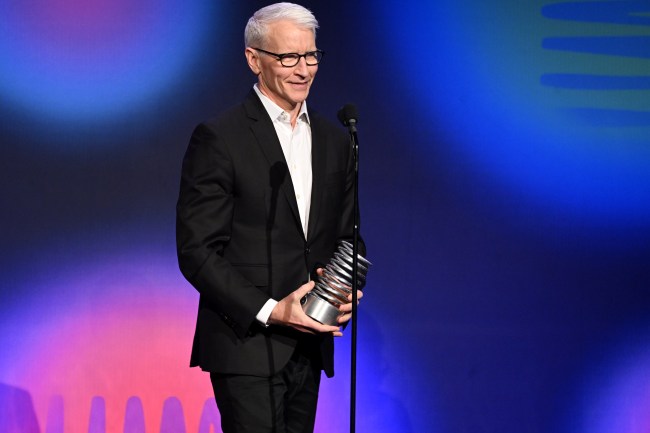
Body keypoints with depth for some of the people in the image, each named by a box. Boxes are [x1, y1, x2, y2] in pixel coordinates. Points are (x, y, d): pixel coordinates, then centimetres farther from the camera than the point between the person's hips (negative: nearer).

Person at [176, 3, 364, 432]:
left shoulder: (335, 140, 12)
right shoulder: (219, 138, -7)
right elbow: (197, 250, -10)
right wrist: (269, 311, -18)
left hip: (309, 344, 6)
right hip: (247, 343, -6)